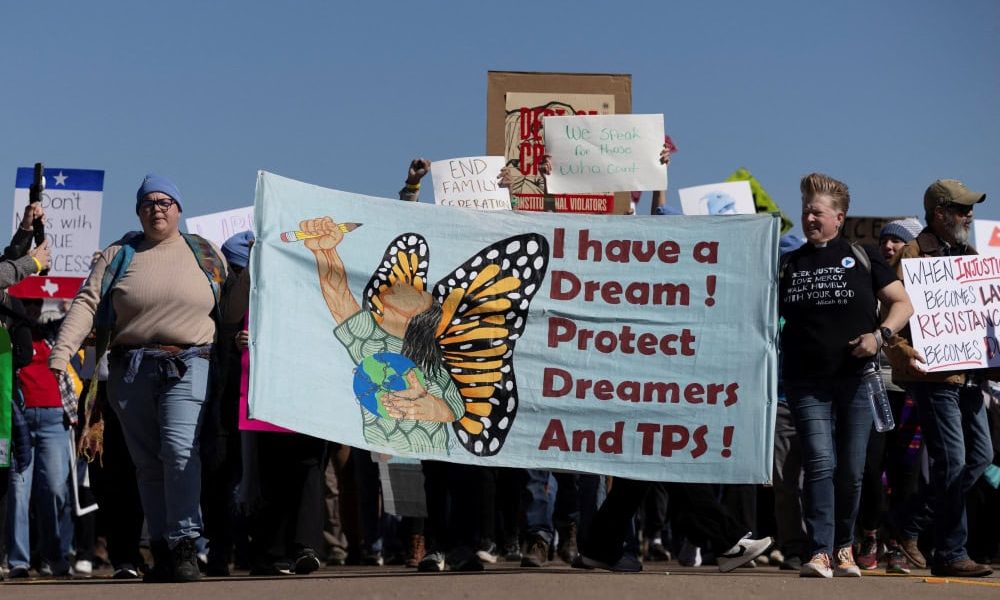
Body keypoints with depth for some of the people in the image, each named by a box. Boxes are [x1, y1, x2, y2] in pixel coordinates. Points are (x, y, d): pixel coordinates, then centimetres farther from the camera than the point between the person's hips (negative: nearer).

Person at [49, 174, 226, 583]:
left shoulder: (206, 255, 11)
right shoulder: (119, 255, 10)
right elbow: (87, 302, 0)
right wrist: (62, 350, -12)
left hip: (187, 366, -2)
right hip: (130, 368, 2)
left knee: (179, 449, -20)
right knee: (147, 462, 4)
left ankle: (185, 547, -18)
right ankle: (162, 553, 9)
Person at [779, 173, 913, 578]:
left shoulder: (862, 258, 5)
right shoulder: (788, 265, 10)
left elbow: (903, 304, 6)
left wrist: (879, 334, -10)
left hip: (856, 379, 0)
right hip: (806, 383, 0)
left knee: (851, 470, 6)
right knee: (820, 463, -14)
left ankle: (844, 548, 23)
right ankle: (820, 553, -15)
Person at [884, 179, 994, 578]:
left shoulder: (968, 256, 19)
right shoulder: (914, 255, -6)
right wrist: (901, 349, -27)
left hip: (969, 375, 9)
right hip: (934, 374, -9)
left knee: (980, 455, 9)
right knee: (952, 462, -8)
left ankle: (908, 528, 16)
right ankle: (950, 554, 0)